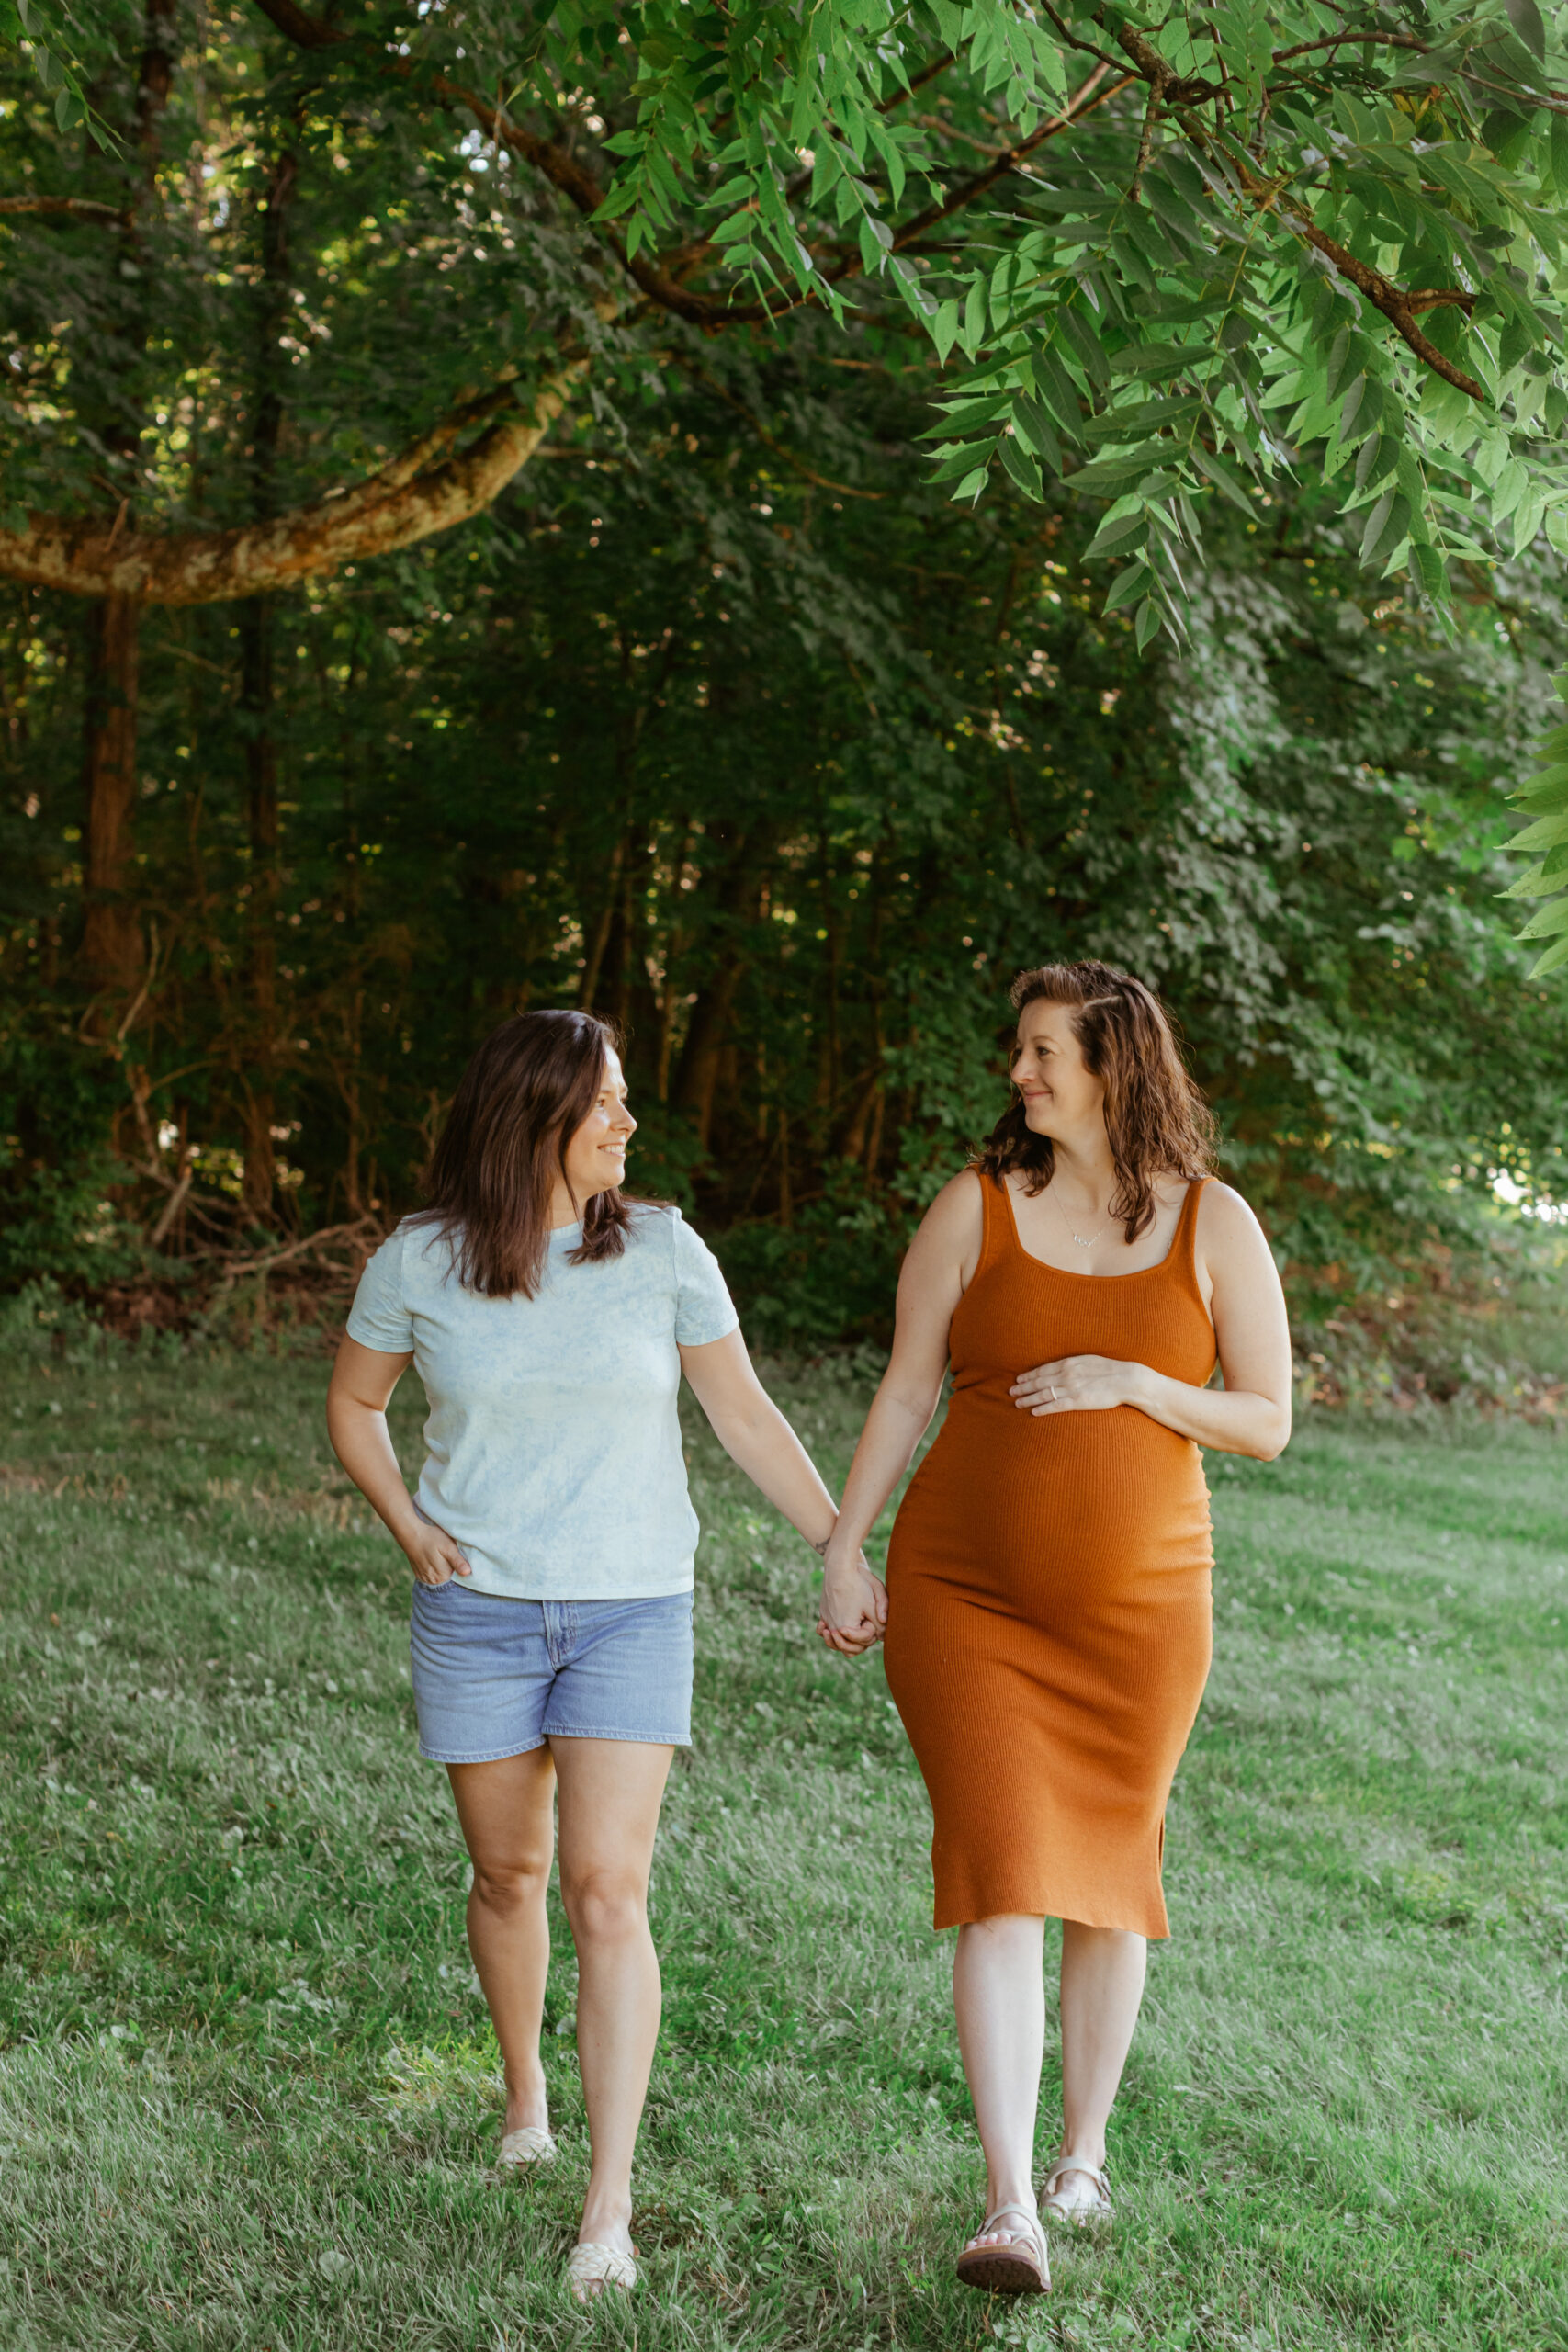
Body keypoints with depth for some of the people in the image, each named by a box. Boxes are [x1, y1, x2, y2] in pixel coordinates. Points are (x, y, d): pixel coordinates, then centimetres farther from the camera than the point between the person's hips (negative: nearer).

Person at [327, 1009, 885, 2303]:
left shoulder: (661, 1250, -5)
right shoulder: (419, 1261, -4)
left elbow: (746, 1415, 2)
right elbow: (354, 1404, 12)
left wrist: (848, 1557, 1)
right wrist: (409, 1527, -2)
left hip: (632, 1612, -1)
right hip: (479, 1613, 1)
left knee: (607, 1890, -10)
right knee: (508, 1871, 14)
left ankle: (610, 2208, -8)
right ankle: (524, 2088, 43)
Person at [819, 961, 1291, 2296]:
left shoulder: (1215, 1223, -3)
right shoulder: (977, 1205, -3)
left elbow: (1270, 1424, -2)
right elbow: (905, 1394, 1)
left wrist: (1129, 1383, -17)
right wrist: (843, 1552, -5)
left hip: (1135, 1608, 1)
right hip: (969, 1599, -1)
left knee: (1109, 1881, 14)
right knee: (1003, 1885, -10)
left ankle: (1084, 2151, 34)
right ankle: (1012, 2213, -13)